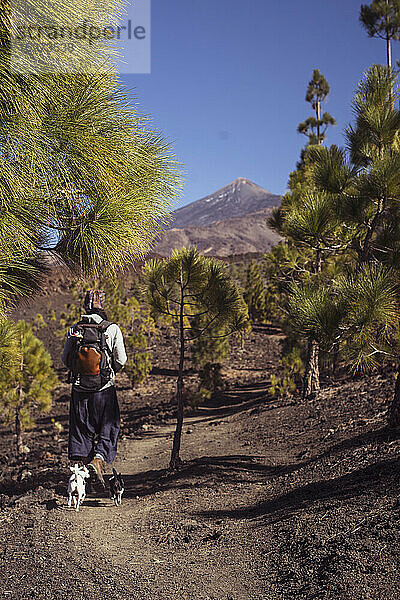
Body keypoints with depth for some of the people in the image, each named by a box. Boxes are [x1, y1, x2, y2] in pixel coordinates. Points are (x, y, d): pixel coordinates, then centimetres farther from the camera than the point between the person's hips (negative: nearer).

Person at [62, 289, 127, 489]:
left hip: (80, 388, 3)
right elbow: (121, 360, -5)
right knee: (108, 428, 9)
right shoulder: (112, 329, -8)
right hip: (104, 389, -2)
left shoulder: (75, 329, -1)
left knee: (80, 429, 13)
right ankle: (99, 459, -10)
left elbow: (65, 359, 5)